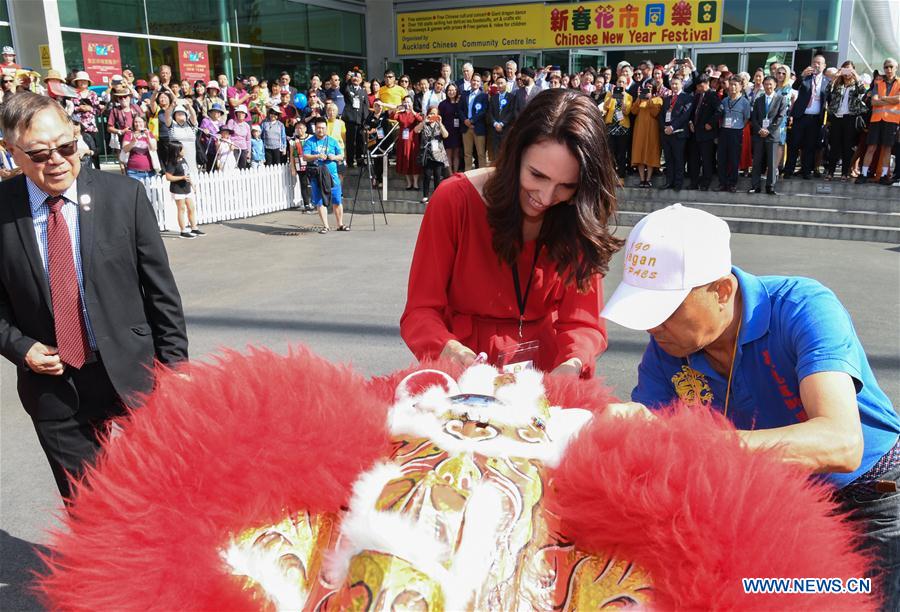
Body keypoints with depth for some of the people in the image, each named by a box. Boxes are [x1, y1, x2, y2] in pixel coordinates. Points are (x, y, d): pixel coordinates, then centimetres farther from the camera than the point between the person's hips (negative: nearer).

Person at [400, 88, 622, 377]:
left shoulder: (580, 220, -5)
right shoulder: (455, 199, -12)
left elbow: (581, 322, -5)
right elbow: (420, 312, -11)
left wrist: (571, 367, -26)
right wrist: (450, 352, -30)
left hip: (549, 374, 2)